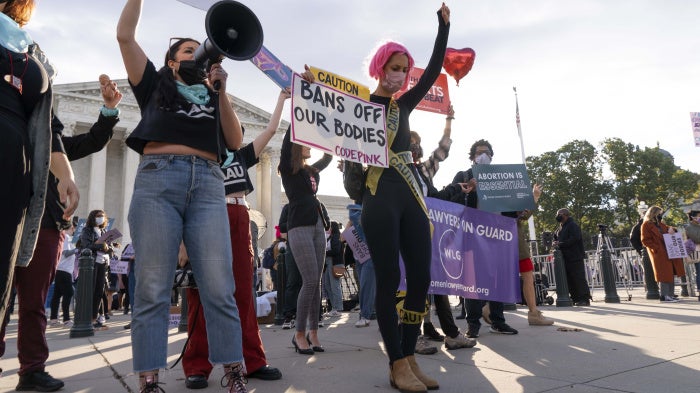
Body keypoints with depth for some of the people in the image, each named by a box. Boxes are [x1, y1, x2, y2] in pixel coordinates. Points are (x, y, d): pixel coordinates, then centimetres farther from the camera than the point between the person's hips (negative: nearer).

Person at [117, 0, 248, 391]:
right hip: (157, 179, -1)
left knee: (219, 286, -8)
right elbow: (125, 36, 15)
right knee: (152, 286, -7)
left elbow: (235, 142, 13)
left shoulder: (214, 97, 27)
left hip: (208, 184, 1)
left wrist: (221, 90, 6)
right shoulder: (156, 84, 24)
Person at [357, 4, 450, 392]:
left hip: (410, 195, 6)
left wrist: (444, 25, 17)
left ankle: (409, 359, 12)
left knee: (421, 277, 2)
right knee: (389, 280, -5)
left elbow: (434, 71, 18)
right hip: (380, 197, -6)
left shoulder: (403, 105, 18)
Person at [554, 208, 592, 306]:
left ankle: (585, 299, -2)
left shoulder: (573, 225, -7)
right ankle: (575, 298, 13)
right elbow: (556, 240, 28)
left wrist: (560, 244, -18)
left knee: (579, 279, -6)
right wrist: (555, 244, 6)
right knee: (569, 280, 8)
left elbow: (574, 239, -19)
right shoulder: (559, 229, 19)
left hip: (575, 257, -8)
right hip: (565, 258, 8)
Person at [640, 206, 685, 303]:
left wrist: (671, 229, 3)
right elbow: (645, 240, -11)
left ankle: (670, 295, 15)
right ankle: (664, 296, -2)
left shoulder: (661, 224, 19)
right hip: (659, 254, -8)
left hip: (669, 252, 8)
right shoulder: (646, 225, -5)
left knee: (670, 273, 8)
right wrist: (658, 248, -18)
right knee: (664, 275, -7)